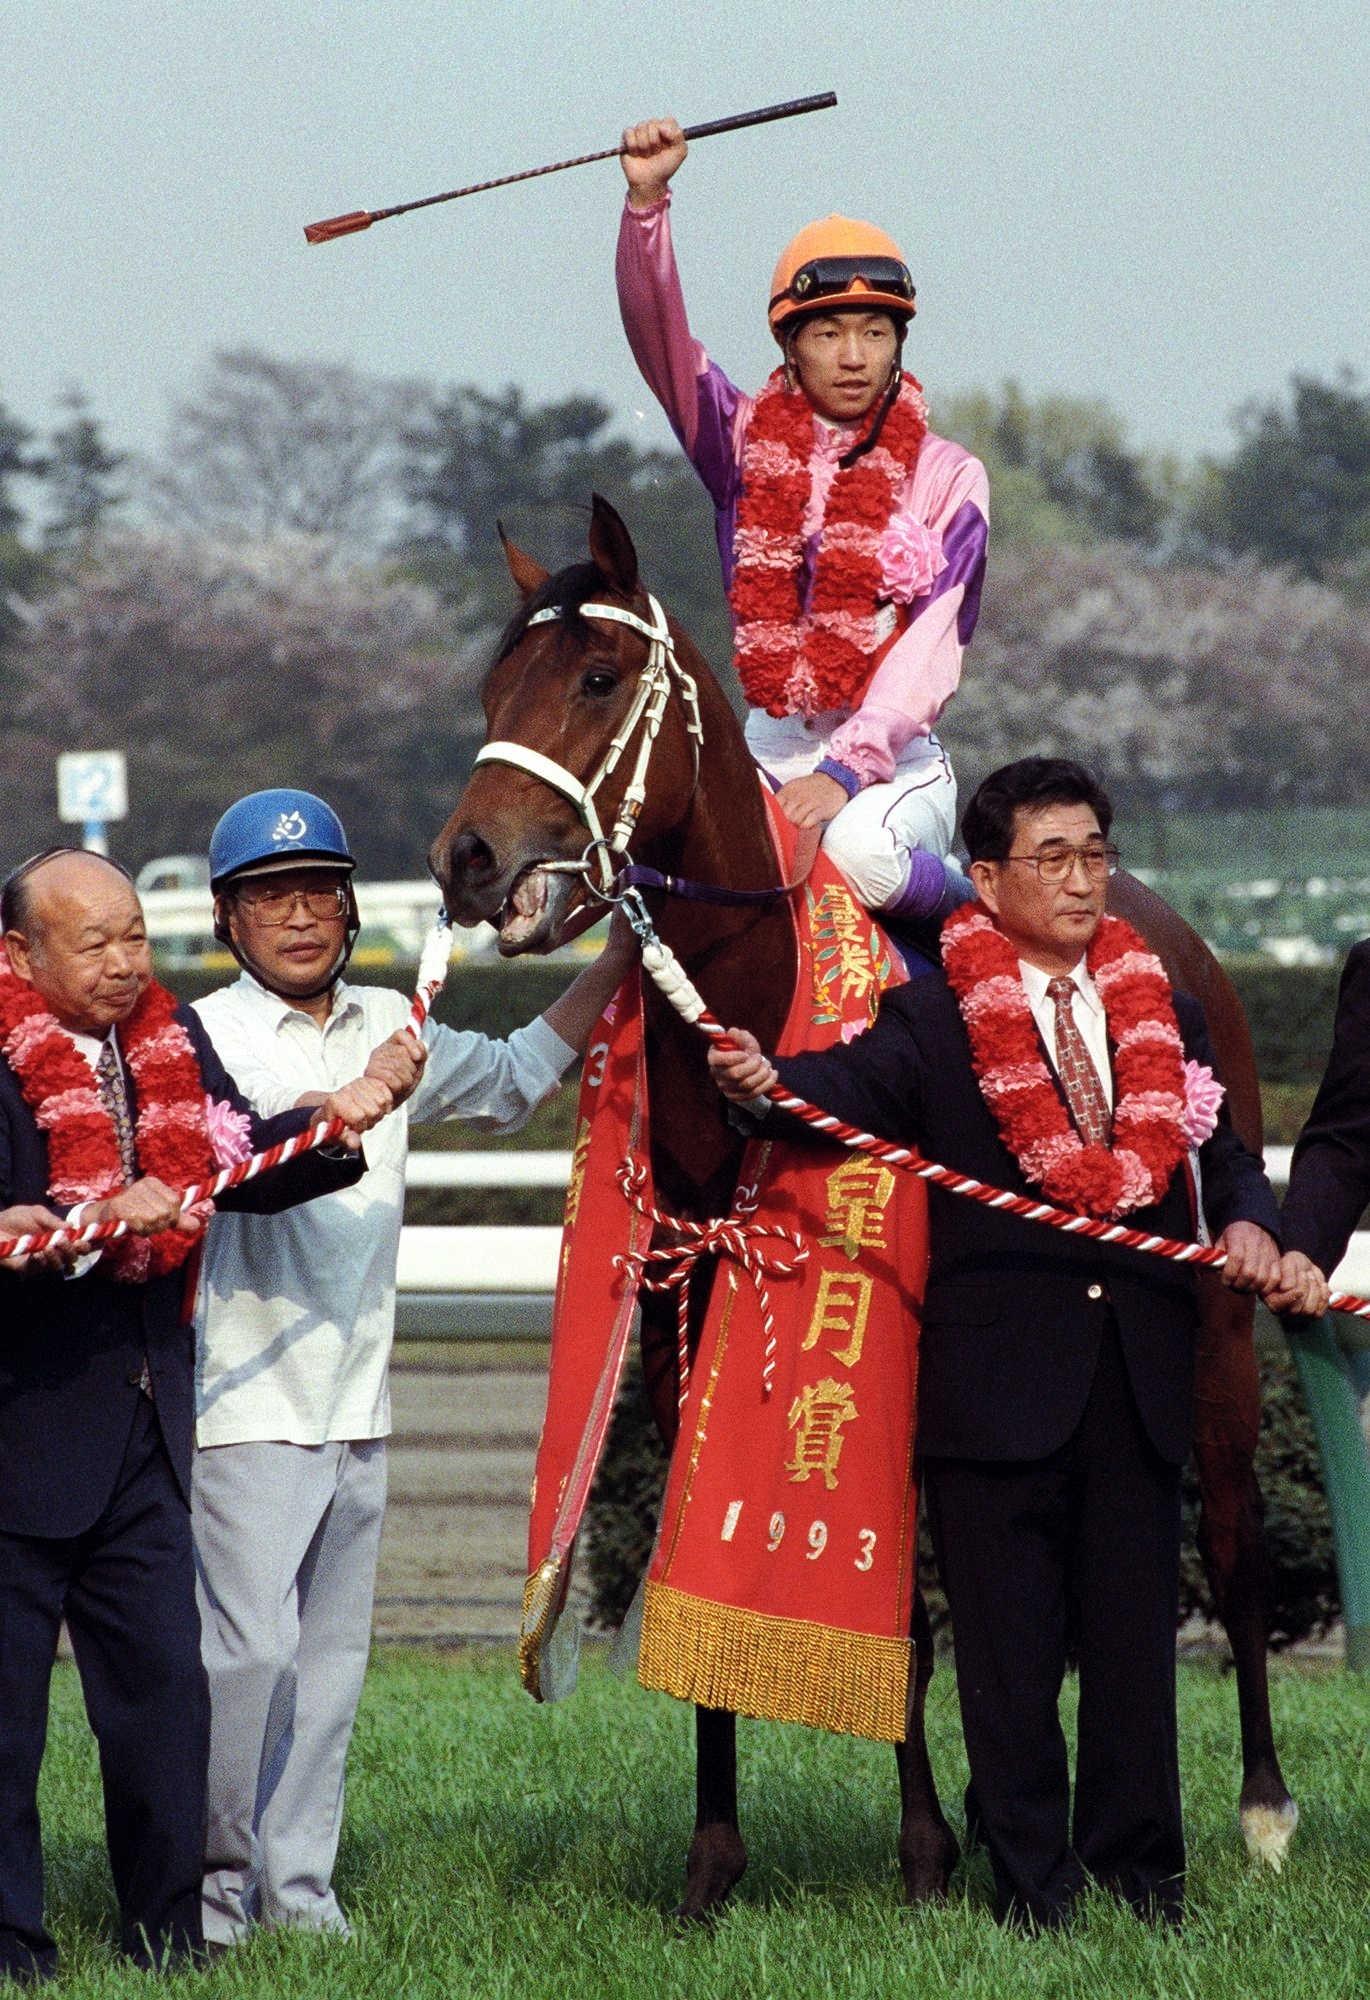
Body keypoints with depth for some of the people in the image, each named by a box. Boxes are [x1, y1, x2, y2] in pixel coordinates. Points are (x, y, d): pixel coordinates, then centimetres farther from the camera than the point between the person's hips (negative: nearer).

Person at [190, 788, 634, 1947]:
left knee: (333, 1653, 7)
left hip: (358, 1403, 6)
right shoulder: (207, 1035, -5)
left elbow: (513, 1080, 28)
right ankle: (213, 1873, 2)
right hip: (250, 1401, -6)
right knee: (250, 1643, -11)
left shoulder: (386, 1027, 14)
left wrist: (619, 960, 21)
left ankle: (299, 1884, 13)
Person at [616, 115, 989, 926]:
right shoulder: (749, 442, 9)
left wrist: (846, 769, -22)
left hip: (895, 760, -3)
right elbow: (659, 338, -5)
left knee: (861, 852, -36)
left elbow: (929, 654, -8)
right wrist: (647, 203, -20)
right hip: (770, 753, 3)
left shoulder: (948, 477, 2)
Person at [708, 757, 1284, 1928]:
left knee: (1135, 1641, 9)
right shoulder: (936, 1017, -2)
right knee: (1010, 1651, 2)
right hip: (1002, 1379, -4)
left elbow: (1220, 1151, 17)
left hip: (1140, 1378, 4)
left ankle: (1141, 1880, 17)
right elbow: (854, 1086, -19)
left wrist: (1249, 1221, -5)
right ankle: (1034, 1888, 9)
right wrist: (762, 1080, -41)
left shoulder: (1164, 1013, 13)